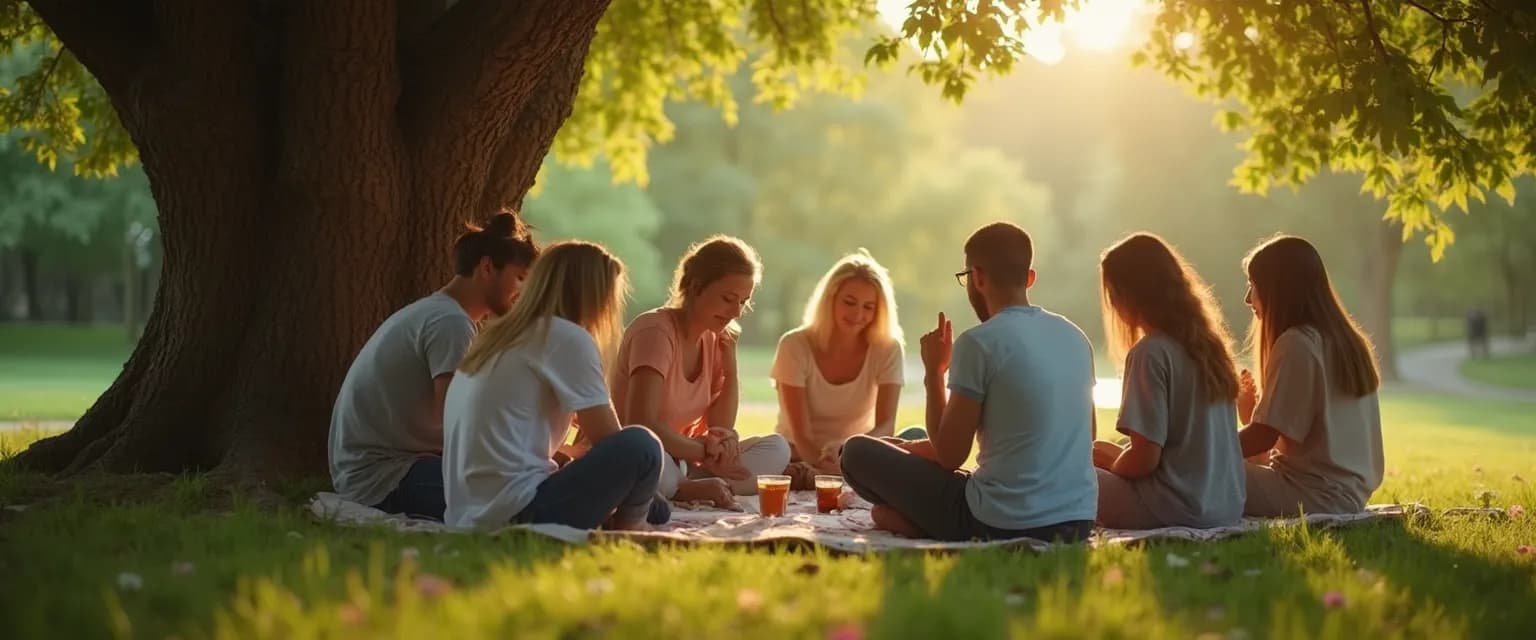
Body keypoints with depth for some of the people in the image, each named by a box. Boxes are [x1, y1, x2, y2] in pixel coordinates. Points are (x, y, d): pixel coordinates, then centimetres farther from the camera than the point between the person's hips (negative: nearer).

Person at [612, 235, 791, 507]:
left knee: (776, 448, -7)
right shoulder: (656, 330, -16)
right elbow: (640, 424, -27)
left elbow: (720, 430, 4)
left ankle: (683, 489, -24)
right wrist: (705, 451, -18)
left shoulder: (714, 338, 8)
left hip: (681, 462, 10)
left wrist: (730, 360, -3)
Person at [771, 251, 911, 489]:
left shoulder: (887, 349, -5)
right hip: (800, 459, -3)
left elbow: (886, 425, -17)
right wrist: (829, 466, -41)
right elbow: (801, 435, -18)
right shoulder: (795, 346, -11)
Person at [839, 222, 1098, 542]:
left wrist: (934, 372, 4)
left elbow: (949, 455, -8)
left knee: (857, 451, 7)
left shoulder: (979, 342, -13)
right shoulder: (1075, 336, 7)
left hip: (1005, 525, -7)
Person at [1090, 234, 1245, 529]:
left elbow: (1145, 458, -17)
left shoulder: (1151, 352, -16)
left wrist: (1112, 465, 5)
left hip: (1179, 509, -8)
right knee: (1098, 450, 24)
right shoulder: (1208, 341, 9)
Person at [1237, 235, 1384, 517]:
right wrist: (1255, 413, 14)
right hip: (1349, 490, 10)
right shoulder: (1344, 338, 14)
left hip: (1317, 495, -10)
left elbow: (1264, 437, -14)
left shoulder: (1296, 344, -14)